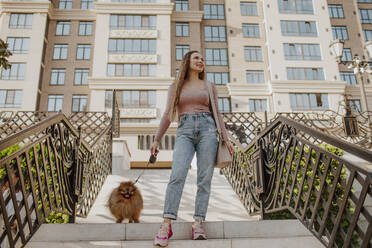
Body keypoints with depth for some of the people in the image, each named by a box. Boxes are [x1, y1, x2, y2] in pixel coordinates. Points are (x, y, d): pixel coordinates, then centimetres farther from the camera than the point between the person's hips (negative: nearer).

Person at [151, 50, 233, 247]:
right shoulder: (175, 86, 18)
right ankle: (166, 225, -23)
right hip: (185, 132, -1)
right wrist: (157, 140, 6)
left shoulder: (209, 86, 19)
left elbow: (217, 114, 15)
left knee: (204, 179, -7)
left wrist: (226, 139, 4)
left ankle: (198, 224, -4)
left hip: (207, 129, 1)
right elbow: (168, 115, 13)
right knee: (177, 175, -20)